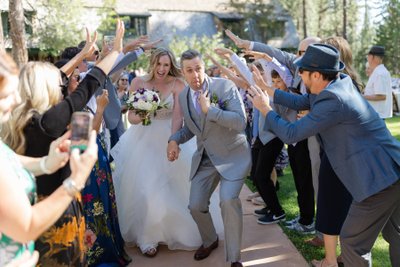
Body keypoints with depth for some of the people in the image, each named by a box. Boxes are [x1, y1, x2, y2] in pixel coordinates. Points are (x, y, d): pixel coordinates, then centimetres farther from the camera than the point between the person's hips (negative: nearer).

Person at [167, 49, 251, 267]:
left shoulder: (225, 86, -17)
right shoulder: (183, 96, 0)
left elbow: (240, 122, -25)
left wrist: (209, 109, -32)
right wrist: (175, 140, -4)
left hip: (233, 155, -5)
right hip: (204, 159, 5)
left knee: (228, 200, -25)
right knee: (196, 206, 5)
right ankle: (209, 241, 39)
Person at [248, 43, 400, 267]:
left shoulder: (332, 100, -23)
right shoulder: (339, 84, 6)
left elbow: (291, 134, -16)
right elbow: (299, 102, 16)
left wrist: (265, 108, -2)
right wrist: (265, 89, 16)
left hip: (379, 178, -10)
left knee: (352, 242, 5)